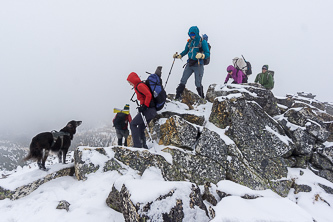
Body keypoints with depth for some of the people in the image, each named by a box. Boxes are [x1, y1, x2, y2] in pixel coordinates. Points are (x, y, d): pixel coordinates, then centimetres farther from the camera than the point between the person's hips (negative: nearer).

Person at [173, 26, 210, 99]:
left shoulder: (202, 42, -8)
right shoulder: (190, 41, 9)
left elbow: (208, 53, -11)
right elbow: (186, 51, 25)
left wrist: (201, 55, -30)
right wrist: (179, 56, 14)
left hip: (198, 65, -5)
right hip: (189, 64, 5)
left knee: (198, 84, -5)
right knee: (183, 81, 3)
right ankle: (177, 97, 10)